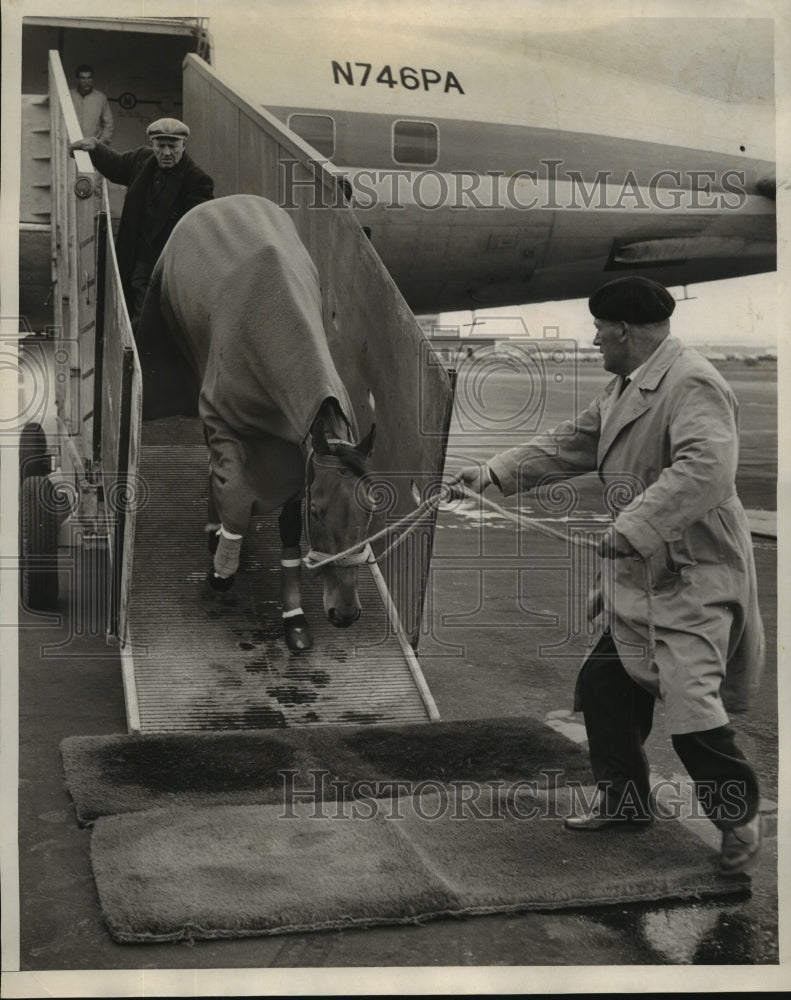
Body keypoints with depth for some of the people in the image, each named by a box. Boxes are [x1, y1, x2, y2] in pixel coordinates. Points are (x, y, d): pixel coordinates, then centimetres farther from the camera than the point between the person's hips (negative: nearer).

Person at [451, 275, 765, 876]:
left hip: (694, 575, -10)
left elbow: (706, 467, -33)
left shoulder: (693, 385, -19)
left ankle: (741, 817, 9)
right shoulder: (625, 390, 14)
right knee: (604, 685, 14)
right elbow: (569, 446, 18)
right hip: (642, 575, 10)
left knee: (690, 701, -15)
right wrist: (494, 473, 9)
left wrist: (634, 526, -39)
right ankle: (625, 802, 32)